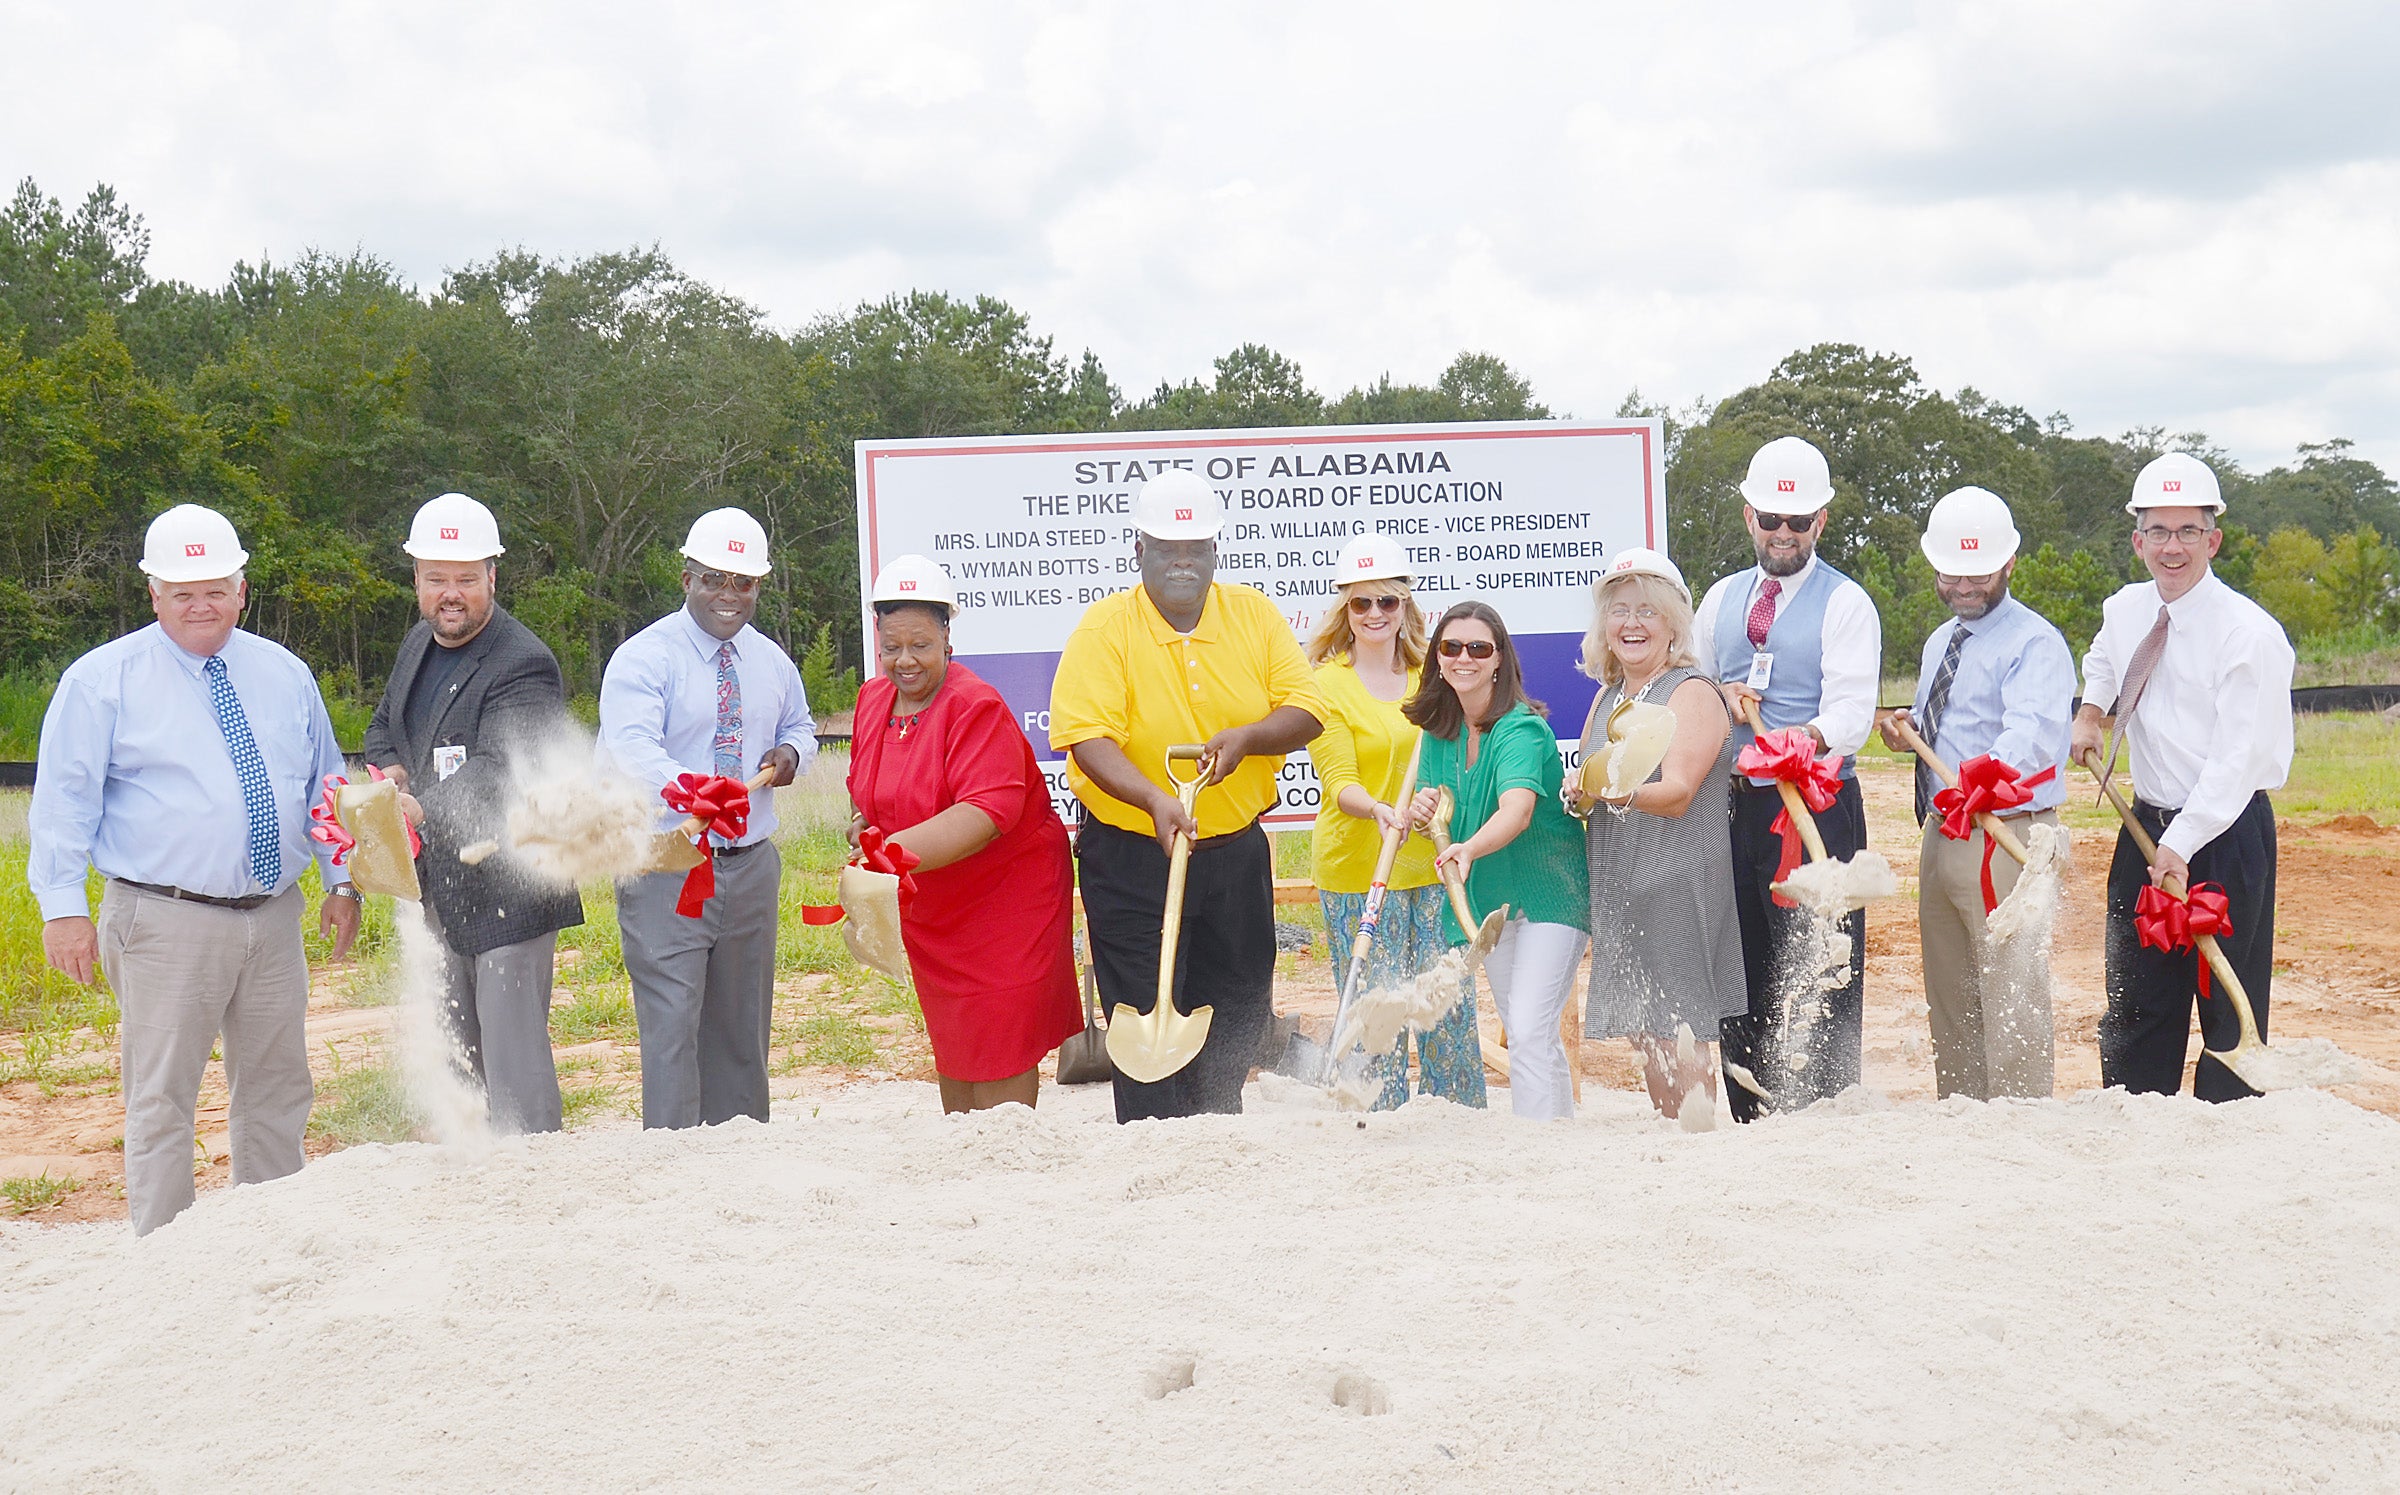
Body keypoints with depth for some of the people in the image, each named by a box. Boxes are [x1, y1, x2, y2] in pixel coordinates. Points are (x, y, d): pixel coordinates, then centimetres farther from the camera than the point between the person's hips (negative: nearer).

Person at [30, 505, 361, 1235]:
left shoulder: (285, 675, 12)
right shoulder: (103, 679, 0)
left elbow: (326, 784, 20)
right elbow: (64, 797, -2)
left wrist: (341, 880, 12)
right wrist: (64, 906, -10)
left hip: (273, 918, 5)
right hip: (165, 923, -4)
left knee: (277, 1090, 11)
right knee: (161, 1097, -2)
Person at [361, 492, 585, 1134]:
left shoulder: (524, 666, -18)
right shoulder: (419, 644, 10)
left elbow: (495, 774, -31)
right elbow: (384, 726, 26)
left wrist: (421, 809, -48)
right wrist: (390, 770, 3)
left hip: (506, 894, -9)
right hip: (439, 893, 9)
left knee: (513, 1063, -9)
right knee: (459, 1061, 17)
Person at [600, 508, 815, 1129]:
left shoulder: (771, 661, 11)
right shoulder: (643, 658, -10)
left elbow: (800, 726, 28)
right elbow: (630, 748, -26)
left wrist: (791, 751, 2)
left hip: (751, 864, 6)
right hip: (667, 868, -6)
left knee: (742, 1027, 14)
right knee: (671, 1025, -10)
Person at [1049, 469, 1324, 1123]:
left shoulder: (1255, 615, 2)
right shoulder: (1104, 627, -9)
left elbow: (1306, 711, -1)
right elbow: (1087, 737, -19)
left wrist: (1246, 737, -21)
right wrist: (1154, 800, -34)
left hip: (1236, 850, 4)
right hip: (1131, 854, -4)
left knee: (1239, 1017, 13)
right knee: (1145, 1014, -3)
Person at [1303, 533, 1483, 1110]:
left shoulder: (1429, 676, 12)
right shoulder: (1327, 683, -2)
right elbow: (1339, 781, -9)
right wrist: (1376, 809, -29)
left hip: (1430, 865, 4)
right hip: (1356, 869, -4)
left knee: (1449, 1004, 4)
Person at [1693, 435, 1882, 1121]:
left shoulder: (1845, 603, -2)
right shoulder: (1721, 600, 16)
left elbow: (1852, 713, -14)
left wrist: (1809, 738, -36)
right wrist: (1720, 696, -1)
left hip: (1817, 806, -6)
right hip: (1733, 805, 6)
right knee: (1740, 969, 10)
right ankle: (1751, 1122, 19)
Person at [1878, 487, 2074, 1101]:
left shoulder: (2035, 642, -11)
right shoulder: (1940, 642, 18)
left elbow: (2031, 732, -30)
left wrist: (1988, 774, -50)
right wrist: (1908, 728, 8)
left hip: (2006, 836, -9)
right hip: (1940, 833, 9)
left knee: (2011, 993, -9)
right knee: (1949, 995, 16)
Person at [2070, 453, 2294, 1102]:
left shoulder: (2250, 633, -16)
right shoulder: (2123, 611, 5)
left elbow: (2237, 761, -20)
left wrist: (2181, 845, -25)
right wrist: (2091, 710, 14)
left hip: (2226, 831, -7)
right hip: (2148, 824, 7)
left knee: (2230, 1007, -2)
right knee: (2134, 1000, 10)